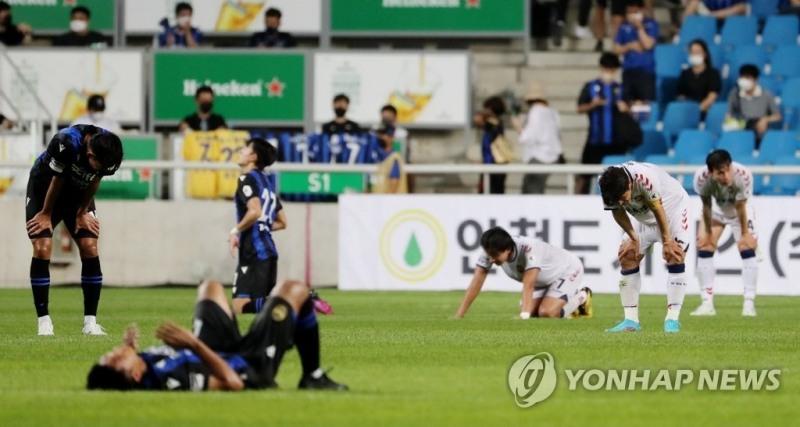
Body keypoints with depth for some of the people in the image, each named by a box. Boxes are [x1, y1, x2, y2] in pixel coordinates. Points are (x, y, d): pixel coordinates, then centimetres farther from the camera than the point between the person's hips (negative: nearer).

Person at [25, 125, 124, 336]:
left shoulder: (108, 151, -25)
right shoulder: (67, 143, -38)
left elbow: (94, 181, -6)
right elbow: (57, 181, -23)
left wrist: (83, 212, 1)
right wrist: (46, 214, -10)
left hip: (78, 193, 4)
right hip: (45, 189, -4)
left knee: (90, 248, -9)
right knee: (42, 249, -15)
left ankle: (90, 322, -4)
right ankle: (44, 321, -9)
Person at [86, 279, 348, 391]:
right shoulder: (173, 381, -50)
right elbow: (233, 382, -39)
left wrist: (130, 348, -15)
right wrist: (194, 344, -45)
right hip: (252, 366, -7)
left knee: (210, 287, 32)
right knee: (293, 291, 7)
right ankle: (313, 377, 29)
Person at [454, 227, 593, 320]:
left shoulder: (529, 249, -43)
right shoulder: (491, 252, -25)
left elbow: (528, 285, -51)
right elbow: (476, 283, -27)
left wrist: (524, 316, -62)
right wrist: (458, 316, -34)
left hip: (568, 270, -7)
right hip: (544, 280, 7)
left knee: (546, 313, -23)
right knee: (531, 313, 0)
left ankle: (581, 297, 7)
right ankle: (571, 299, 24)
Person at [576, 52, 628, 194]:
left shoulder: (620, 89, 8)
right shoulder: (590, 87, 2)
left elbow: (627, 110, 14)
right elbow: (581, 108, -1)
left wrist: (624, 108, -9)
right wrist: (593, 105, -19)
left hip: (615, 140, 2)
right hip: (595, 139, -2)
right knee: (585, 174, -2)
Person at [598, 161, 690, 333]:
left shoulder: (645, 178, -41)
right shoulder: (609, 187, -25)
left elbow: (658, 210, -28)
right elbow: (618, 213, -7)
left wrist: (666, 241, -16)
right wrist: (633, 238, -7)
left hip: (673, 205, -5)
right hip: (644, 218, 6)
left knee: (675, 257, -19)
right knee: (627, 258, -5)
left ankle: (672, 319, -18)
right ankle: (631, 320, -2)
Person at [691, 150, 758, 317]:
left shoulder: (743, 176, -41)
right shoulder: (702, 178, -38)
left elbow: (740, 207, -27)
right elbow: (707, 207, -22)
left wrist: (745, 234, -15)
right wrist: (707, 232, -11)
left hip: (738, 209, -1)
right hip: (716, 208, 2)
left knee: (747, 248, -12)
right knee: (704, 246, -5)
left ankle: (749, 303, -7)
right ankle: (707, 303, 2)